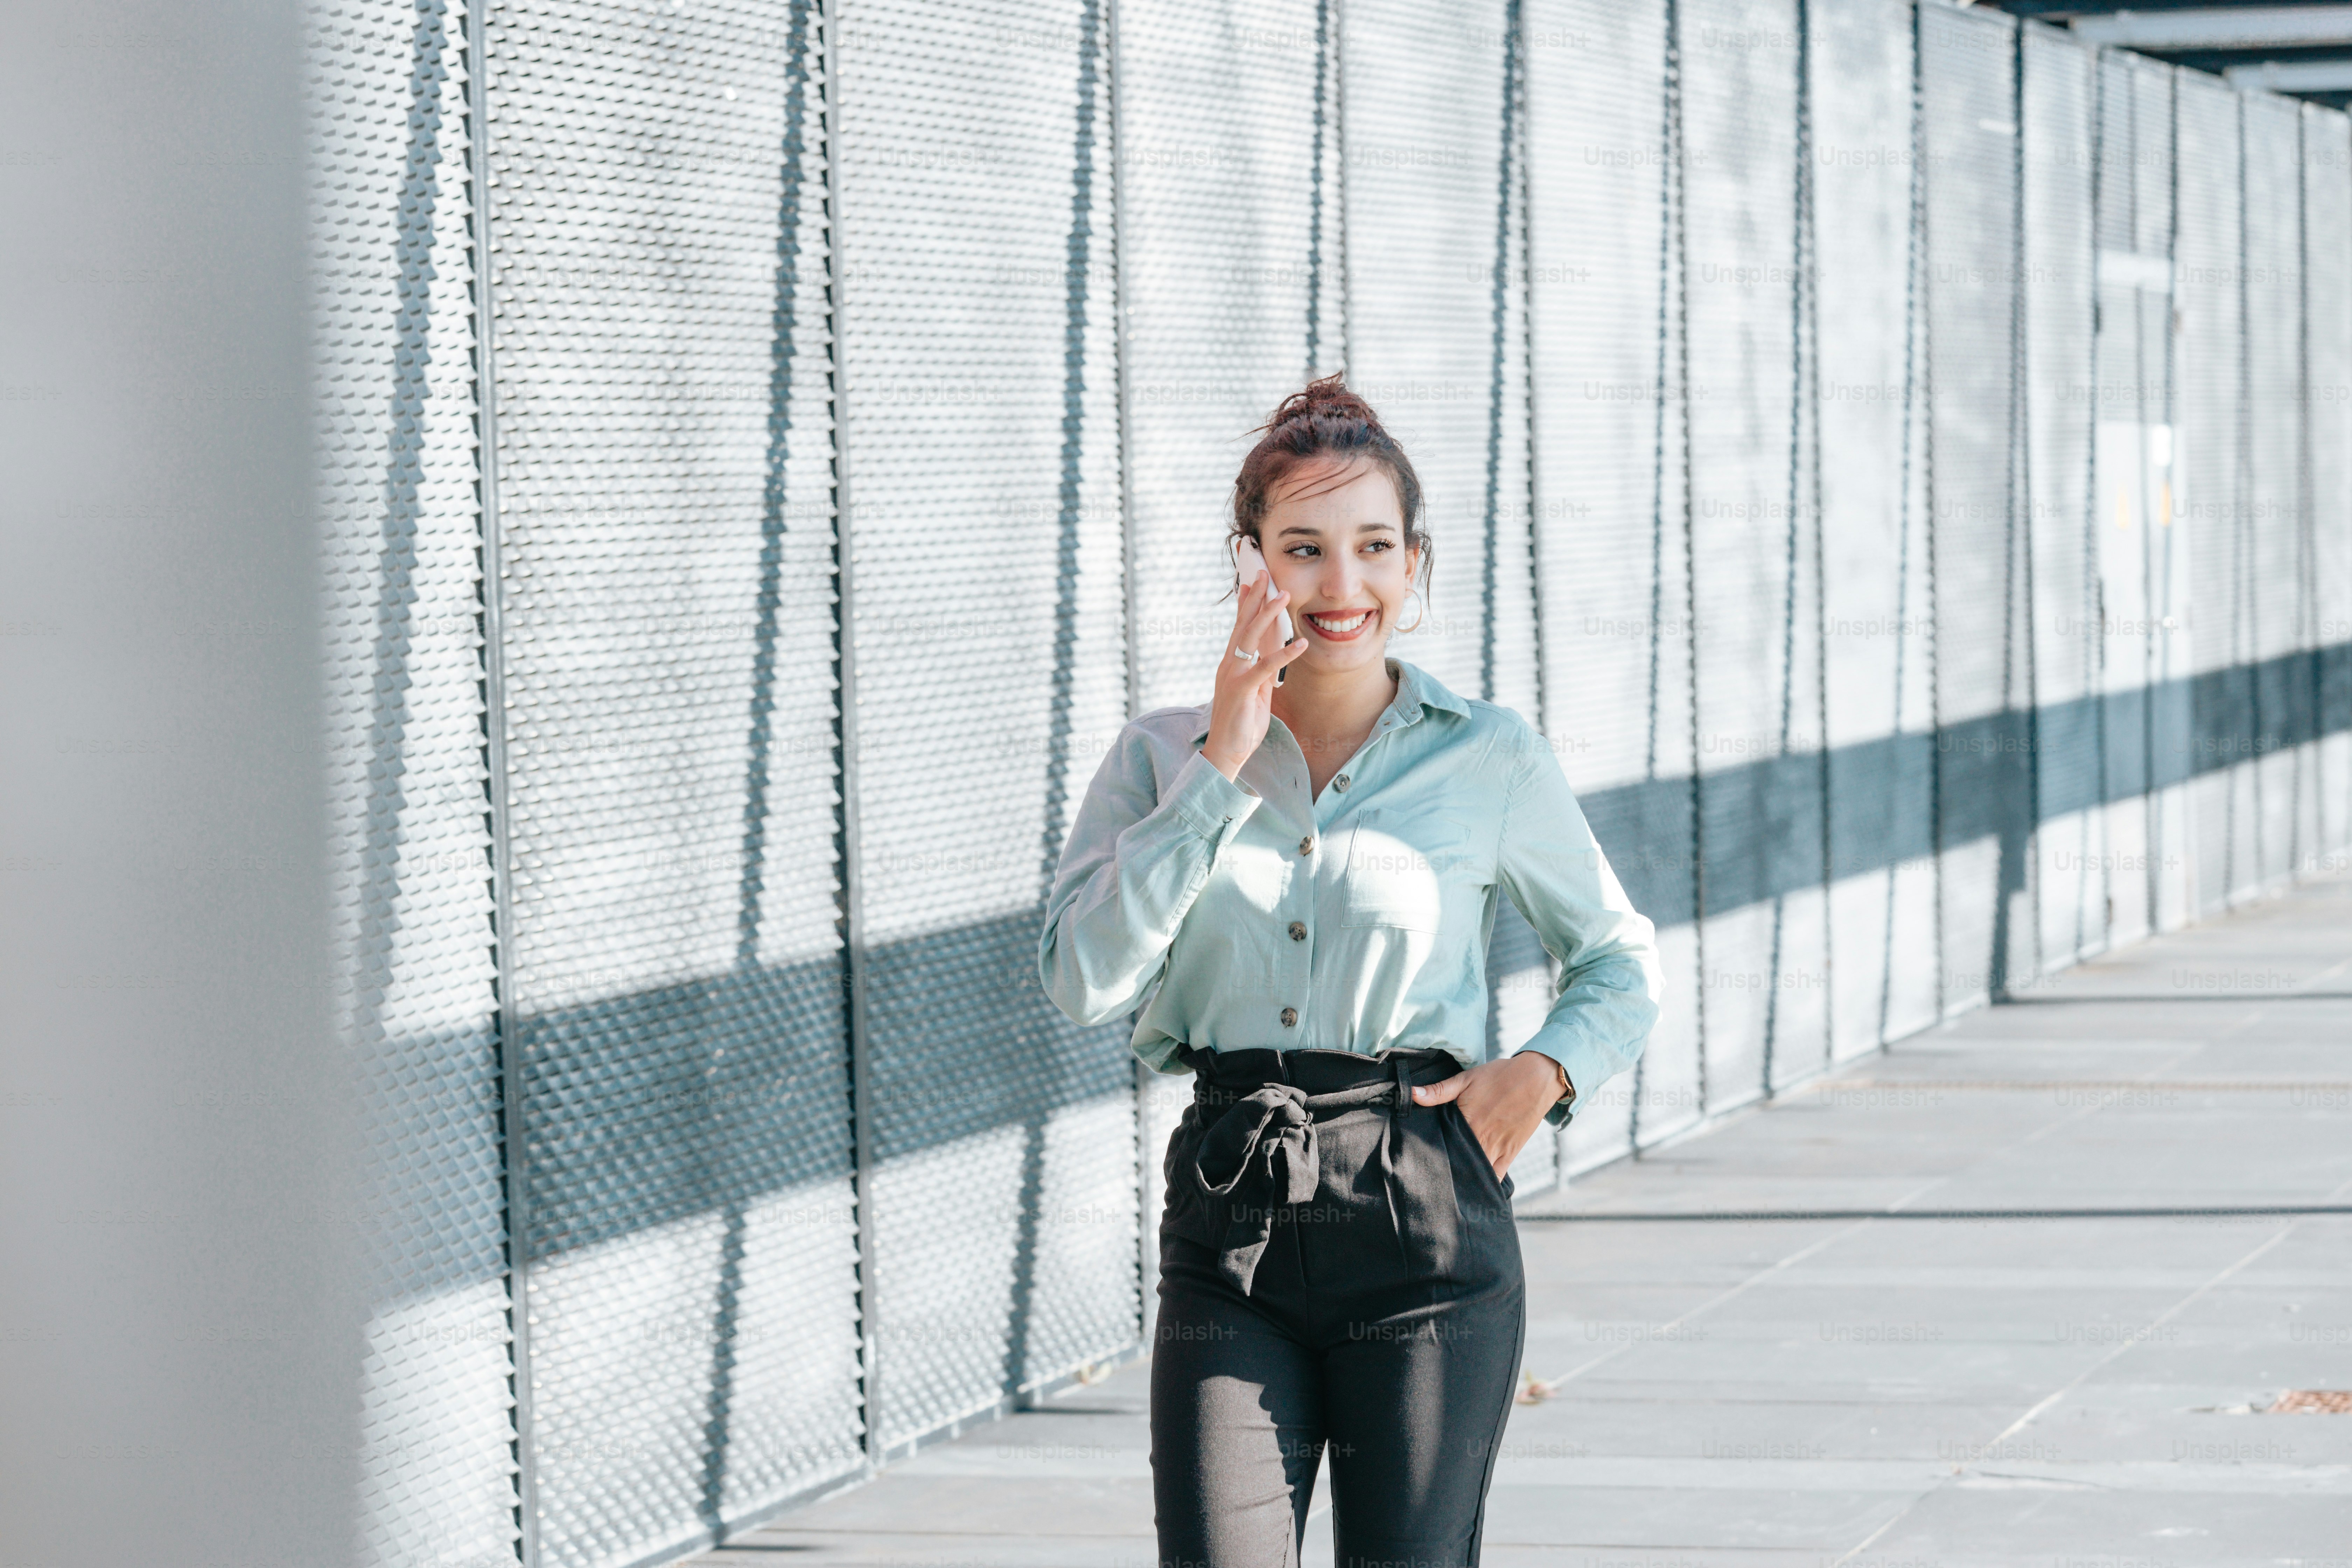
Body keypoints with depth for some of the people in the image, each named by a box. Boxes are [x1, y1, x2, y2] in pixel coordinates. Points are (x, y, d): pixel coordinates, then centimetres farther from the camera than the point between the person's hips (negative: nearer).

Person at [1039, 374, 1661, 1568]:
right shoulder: (1162, 758, 6)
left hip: (1422, 1217, -1)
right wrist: (1223, 767, -10)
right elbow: (1083, 977, -9)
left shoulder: (1490, 761, 3)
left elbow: (1622, 964, 16)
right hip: (1228, 1237, 1)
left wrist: (1545, 1068, -4)